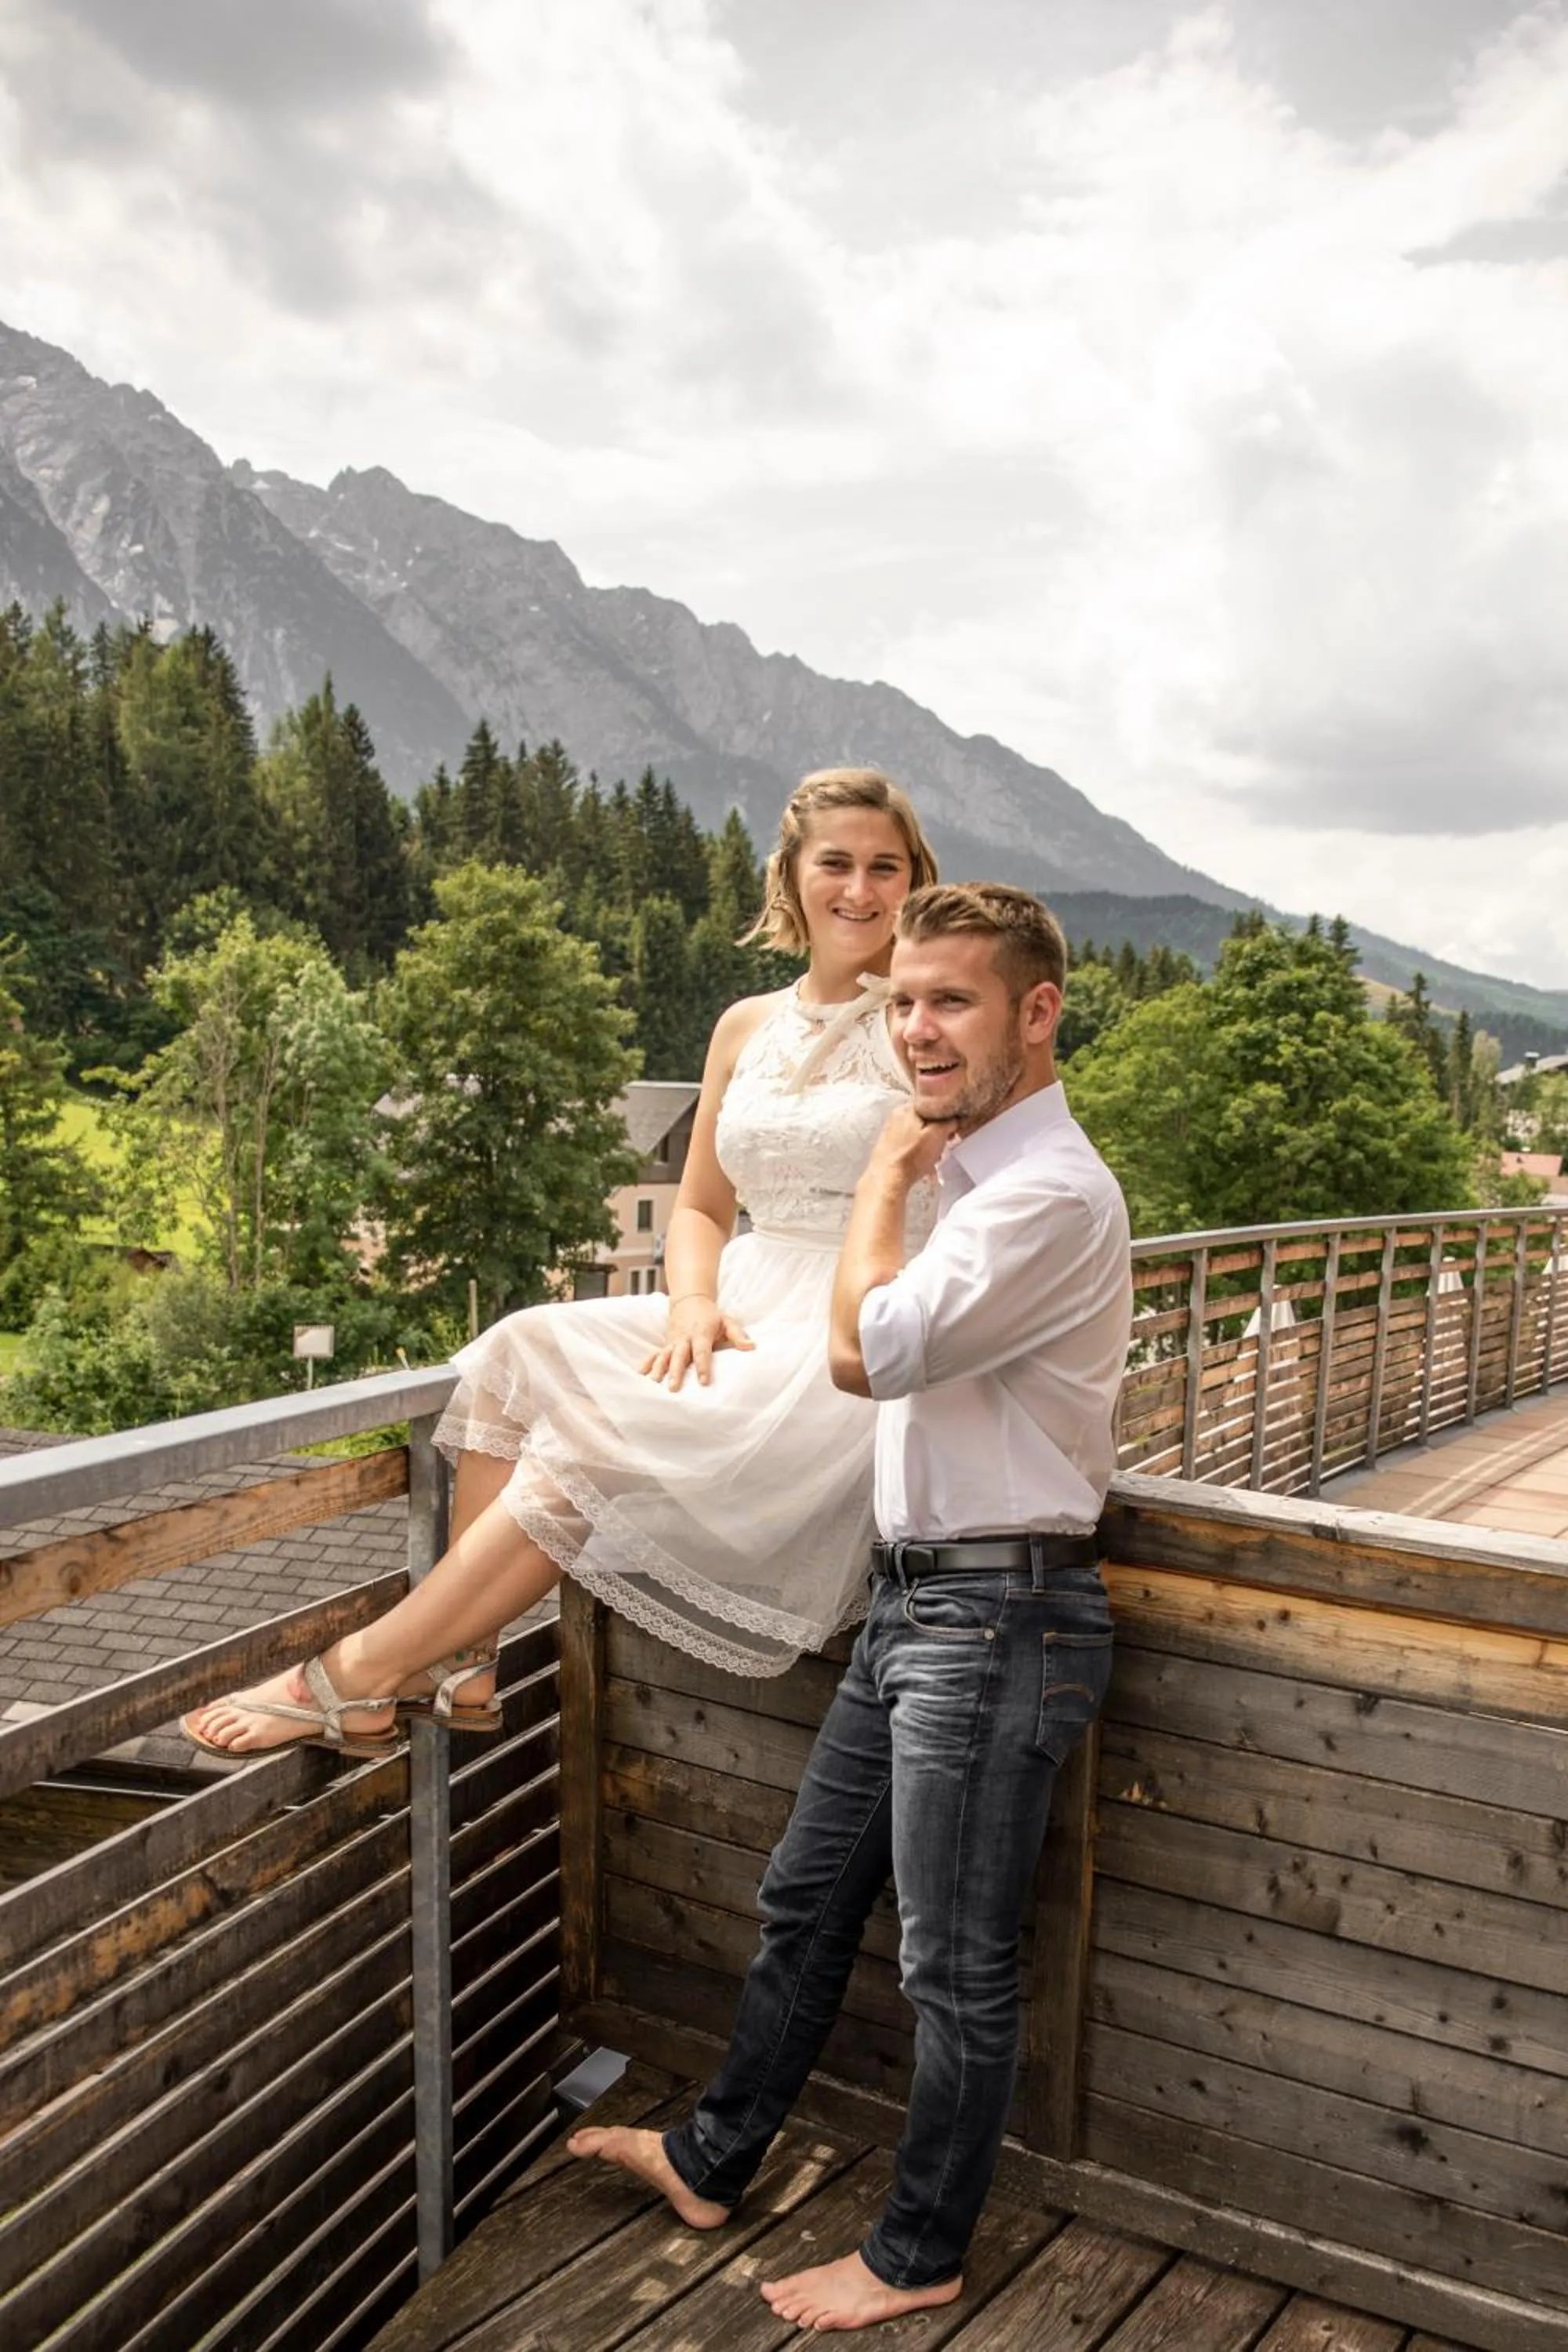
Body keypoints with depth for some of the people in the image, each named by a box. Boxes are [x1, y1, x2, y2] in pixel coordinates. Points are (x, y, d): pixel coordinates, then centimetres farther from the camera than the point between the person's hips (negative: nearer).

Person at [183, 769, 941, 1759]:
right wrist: (694, 1302, -2)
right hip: (744, 1321, 7)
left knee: (606, 1436, -25)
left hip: (854, 1347, -6)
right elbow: (700, 1205, 15)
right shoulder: (748, 1026, 14)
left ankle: (359, 1676, -16)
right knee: (525, 1353, -14)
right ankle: (461, 1660, -16)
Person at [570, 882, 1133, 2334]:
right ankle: (712, 2162, 41)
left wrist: (886, 1168, -14)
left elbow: (865, 1350, -26)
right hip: (917, 1598, 10)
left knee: (956, 1968, 9)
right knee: (806, 1899, 22)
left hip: (997, 1616, -10)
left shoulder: (1052, 1197, -21)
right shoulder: (970, 1172, 10)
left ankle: (919, 2257, 31)